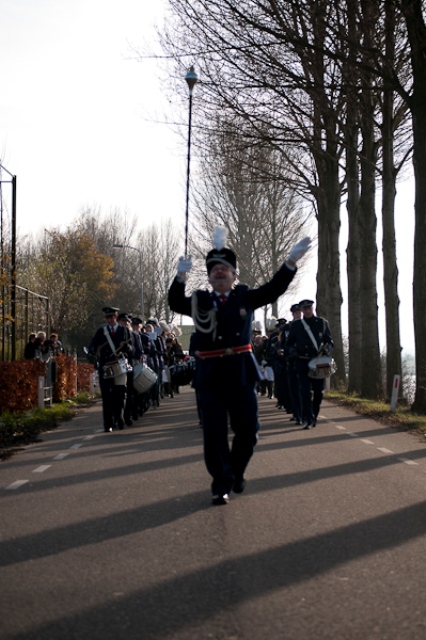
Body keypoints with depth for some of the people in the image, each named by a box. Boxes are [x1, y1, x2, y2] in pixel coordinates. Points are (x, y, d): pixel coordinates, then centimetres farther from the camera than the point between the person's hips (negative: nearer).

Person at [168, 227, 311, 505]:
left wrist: (292, 261, -12)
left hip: (241, 373, 1)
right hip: (210, 375, -1)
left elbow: (274, 288, 0)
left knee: (247, 429, 6)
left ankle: (237, 473, 29)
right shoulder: (200, 301, 6)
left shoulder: (245, 297, 8)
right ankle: (222, 484, 9)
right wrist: (181, 276, -26)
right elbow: (176, 304, -9)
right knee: (215, 432, 0)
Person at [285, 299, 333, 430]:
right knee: (306, 392, -9)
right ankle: (309, 420, -10)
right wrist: (295, 351, -11)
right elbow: (289, 344, 11)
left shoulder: (322, 323, 8)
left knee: (318, 392, 5)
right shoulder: (296, 325, 7)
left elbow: (330, 341, 11)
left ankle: (314, 416, 22)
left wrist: (326, 350, -11)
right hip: (303, 363, -1)